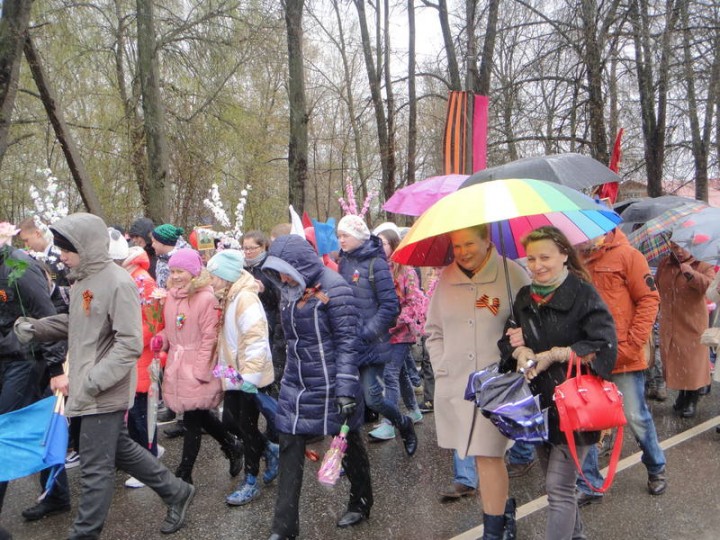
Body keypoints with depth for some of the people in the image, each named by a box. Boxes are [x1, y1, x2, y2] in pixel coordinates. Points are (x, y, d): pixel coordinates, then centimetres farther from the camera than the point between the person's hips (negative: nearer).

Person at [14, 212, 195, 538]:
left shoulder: (118, 283, -19)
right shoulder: (81, 280, 8)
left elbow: (129, 345, -22)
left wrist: (87, 383, -25)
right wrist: (36, 327, 3)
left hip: (104, 394, -9)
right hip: (89, 389, 9)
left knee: (95, 469, 4)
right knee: (121, 450, 20)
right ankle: (176, 492, 35)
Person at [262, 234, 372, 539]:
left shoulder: (334, 289, -15)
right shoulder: (290, 291, 7)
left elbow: (347, 342, -16)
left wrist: (345, 389, -20)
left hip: (329, 387, -6)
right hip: (296, 387, 7)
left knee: (348, 445, 13)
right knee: (289, 453, 5)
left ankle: (361, 504, 35)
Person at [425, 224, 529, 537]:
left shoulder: (512, 274, -6)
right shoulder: (446, 278, 6)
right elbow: (434, 330, 14)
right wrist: (441, 368, 5)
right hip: (454, 384, 4)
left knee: (487, 455, -5)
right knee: (477, 453, 14)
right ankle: (503, 507, 37)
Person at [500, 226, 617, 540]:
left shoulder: (583, 294, -12)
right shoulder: (524, 297, 8)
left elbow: (605, 347, -17)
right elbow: (508, 338, 14)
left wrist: (554, 354, -19)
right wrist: (520, 350, -8)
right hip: (538, 404, 7)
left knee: (558, 488, -6)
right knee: (555, 483, 21)